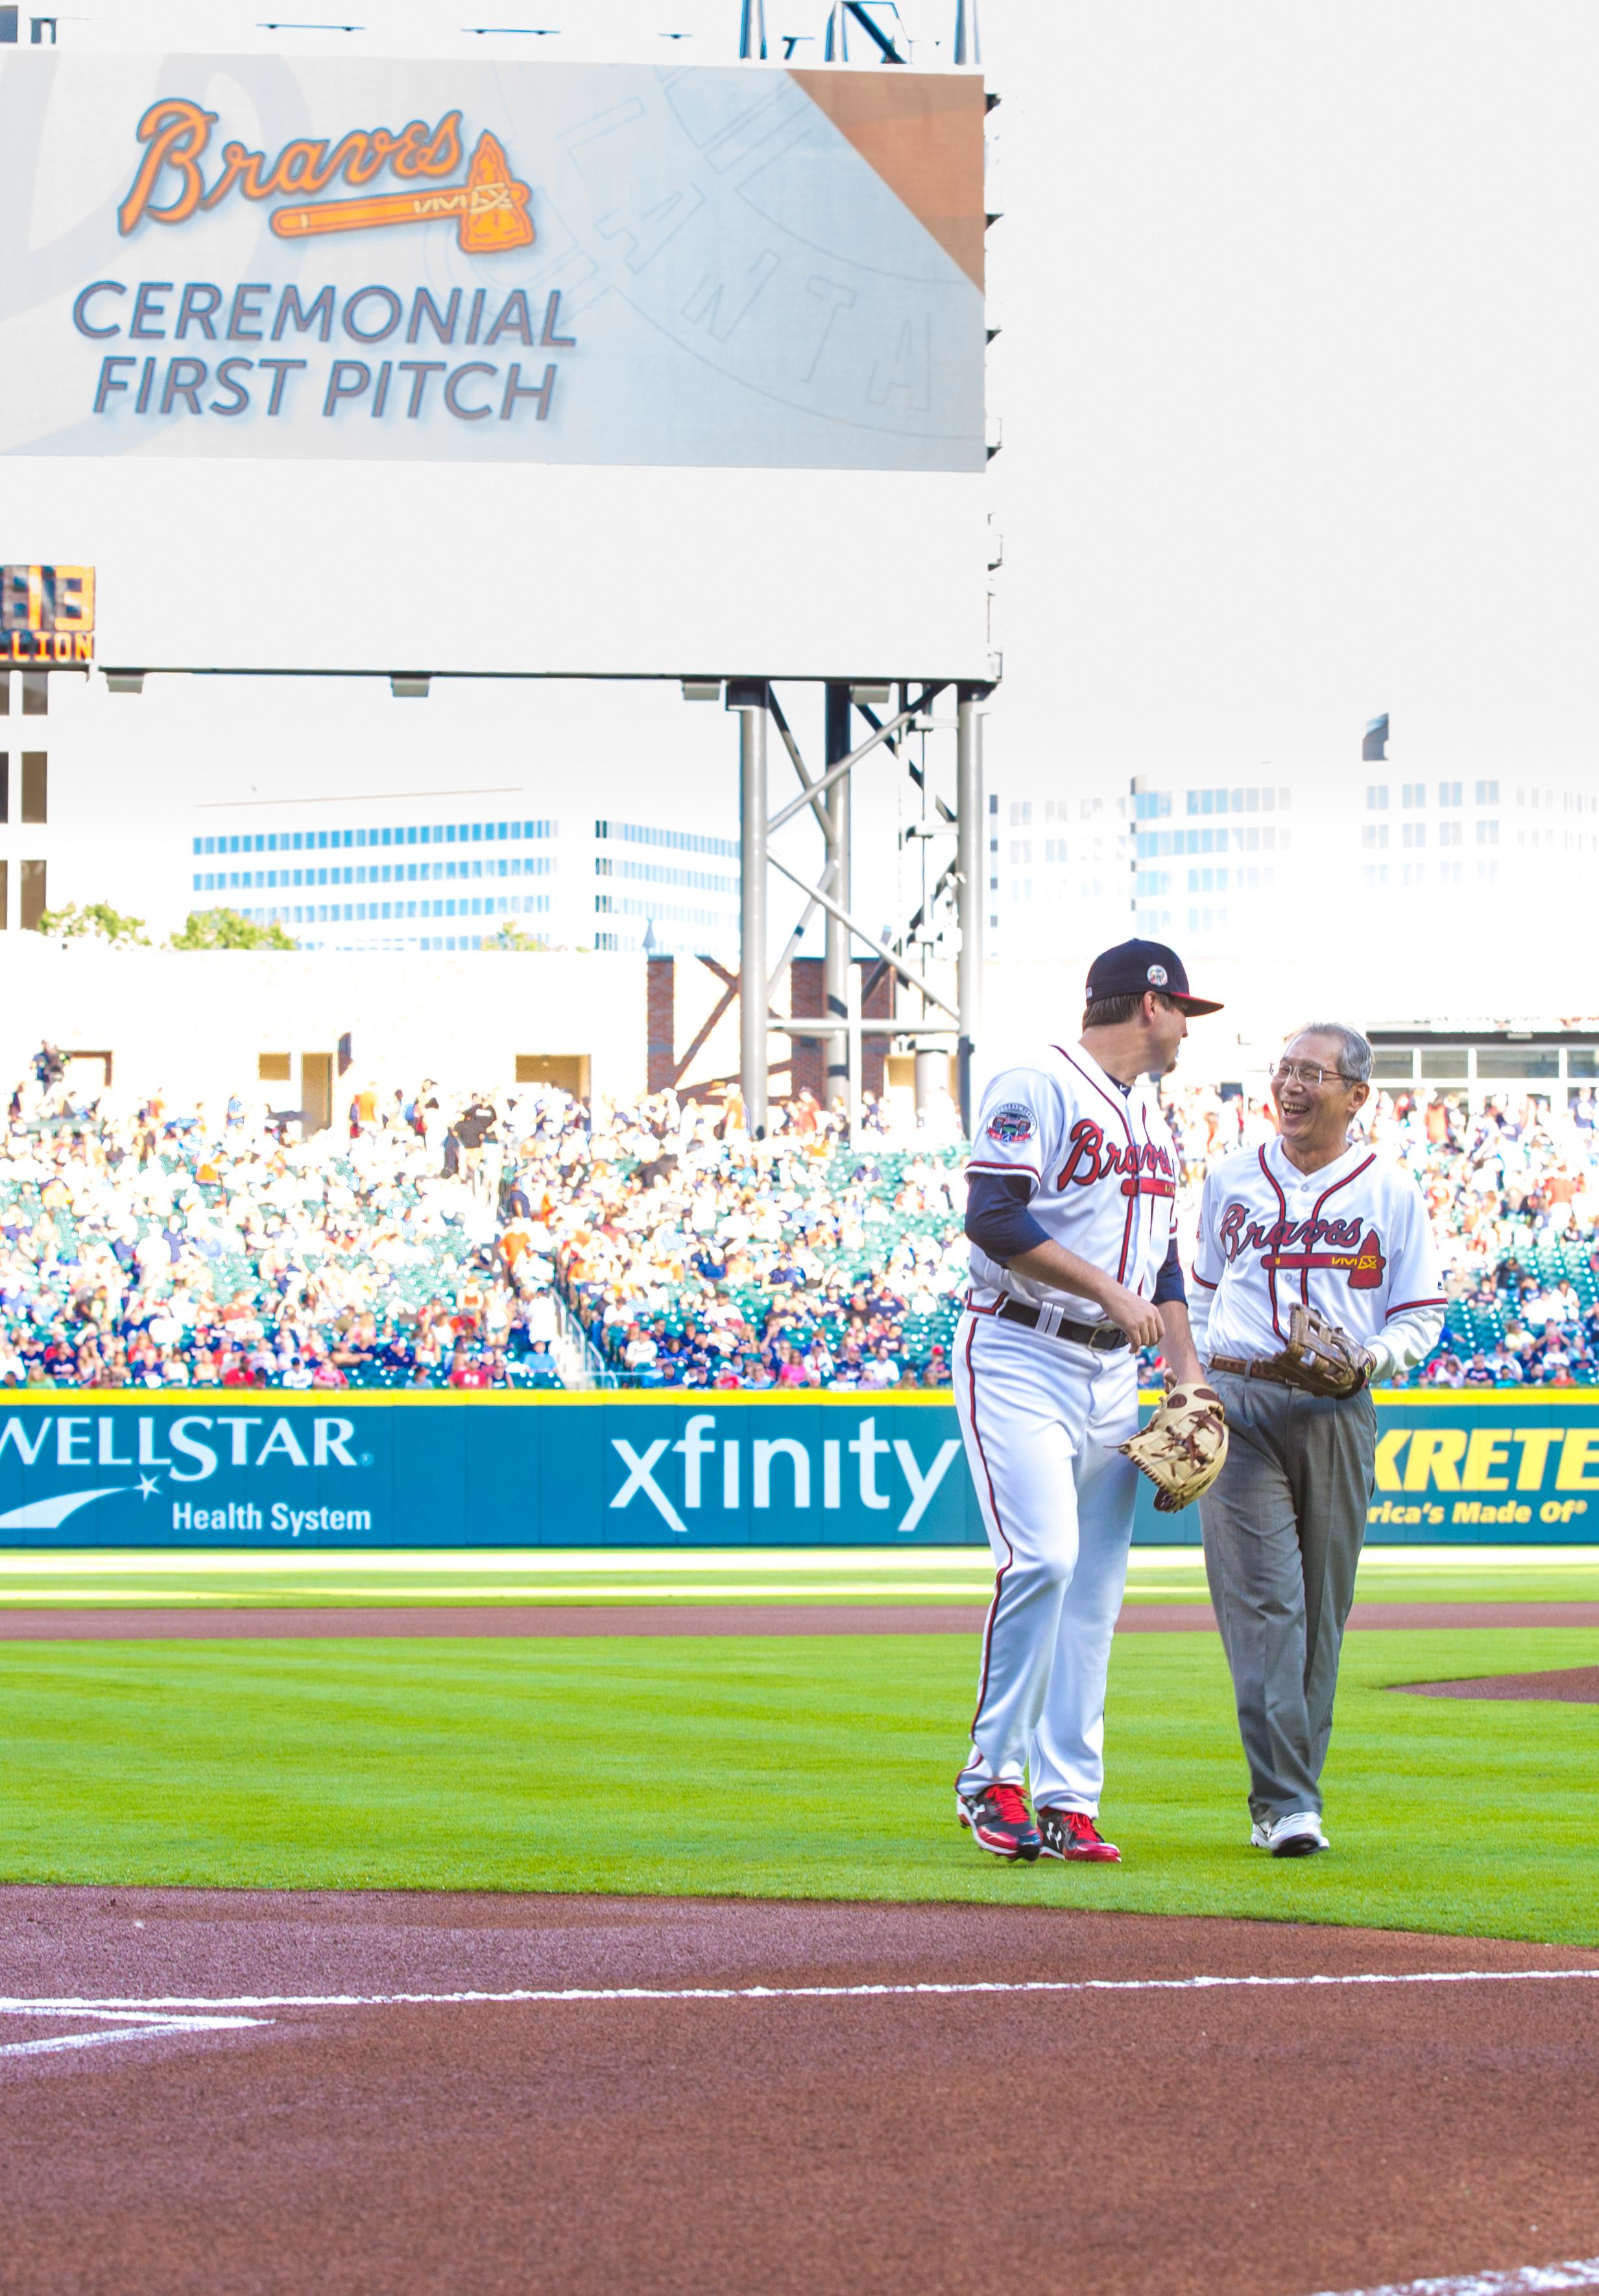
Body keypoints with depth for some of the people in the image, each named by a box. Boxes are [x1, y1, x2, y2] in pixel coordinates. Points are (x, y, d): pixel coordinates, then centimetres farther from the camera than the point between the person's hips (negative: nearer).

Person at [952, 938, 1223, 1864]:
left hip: (1112, 1374, 8)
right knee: (1044, 1557, -20)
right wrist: (1108, 1290, -20)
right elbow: (995, 1217, -19)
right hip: (1020, 1360, -8)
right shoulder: (1037, 1087, -8)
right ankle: (991, 1777, -10)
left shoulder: (1154, 1119, 19)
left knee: (1097, 1584, 3)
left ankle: (1068, 1798, 5)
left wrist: (1188, 1372, 10)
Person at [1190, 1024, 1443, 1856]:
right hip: (1236, 1403, 0)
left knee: (1321, 1607, 3)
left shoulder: (1391, 1192, 6)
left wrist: (1371, 1358, -13)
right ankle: (1285, 1803, -16)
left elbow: (1421, 1315, 7)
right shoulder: (1232, 1181, 12)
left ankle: (1290, 1796, 13)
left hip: (1337, 1412, 0)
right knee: (1261, 1600, -11)